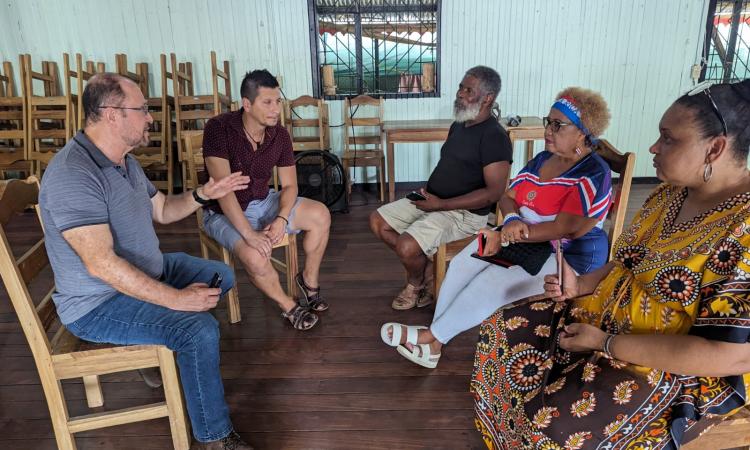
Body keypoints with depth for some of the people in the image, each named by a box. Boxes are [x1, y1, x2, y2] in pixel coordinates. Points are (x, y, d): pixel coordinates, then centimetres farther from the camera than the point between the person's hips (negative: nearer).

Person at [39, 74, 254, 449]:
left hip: (147, 271, 10)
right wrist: (175, 298, -32)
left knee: (221, 276, 16)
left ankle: (167, 348, 23)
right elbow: (101, 263, -34)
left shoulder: (124, 160, 4)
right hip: (99, 304, -10)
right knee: (201, 330, -27)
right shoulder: (73, 175, -28)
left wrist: (202, 194, -2)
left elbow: (162, 210, 16)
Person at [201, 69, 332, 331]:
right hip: (224, 213, -5)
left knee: (320, 215, -11)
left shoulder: (280, 134, -8)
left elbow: (289, 185, -3)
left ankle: (309, 280, 11)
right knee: (256, 257, -32)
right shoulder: (219, 129, -24)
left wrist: (281, 219, -23)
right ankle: (288, 306, -2)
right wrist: (250, 234, -36)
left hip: (262, 202, 5)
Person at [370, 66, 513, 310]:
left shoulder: (494, 137, -17)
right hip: (433, 200, 9)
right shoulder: (458, 125, 11)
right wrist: (427, 190, 3)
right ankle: (427, 267, 10)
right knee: (377, 221, 2)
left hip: (464, 213, -9)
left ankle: (416, 283, 8)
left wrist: (441, 205, -23)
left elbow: (494, 192, -22)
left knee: (406, 247, -27)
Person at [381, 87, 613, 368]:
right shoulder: (542, 159, 8)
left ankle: (431, 336, -10)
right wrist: (511, 220, -20)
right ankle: (433, 342, -12)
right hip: (522, 238, 8)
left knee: (493, 282, -26)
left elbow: (562, 229, -23)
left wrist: (505, 237, -24)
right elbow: (507, 197, 5)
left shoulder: (592, 176, -16)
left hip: (567, 256, -7)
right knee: (462, 264, -13)